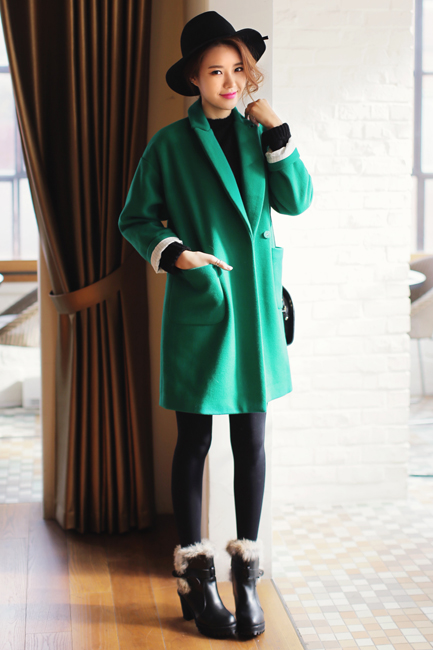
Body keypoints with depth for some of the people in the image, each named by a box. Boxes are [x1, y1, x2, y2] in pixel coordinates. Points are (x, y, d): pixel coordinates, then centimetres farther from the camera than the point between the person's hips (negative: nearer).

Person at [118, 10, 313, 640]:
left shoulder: (258, 134, 9)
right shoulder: (171, 144, -1)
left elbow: (297, 200, -1)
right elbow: (135, 218, 4)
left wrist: (277, 129, -7)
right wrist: (173, 254, -13)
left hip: (256, 305, 3)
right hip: (200, 307, -3)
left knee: (251, 439, 7)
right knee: (194, 442, 4)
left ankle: (247, 572, 21)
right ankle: (195, 576, 18)